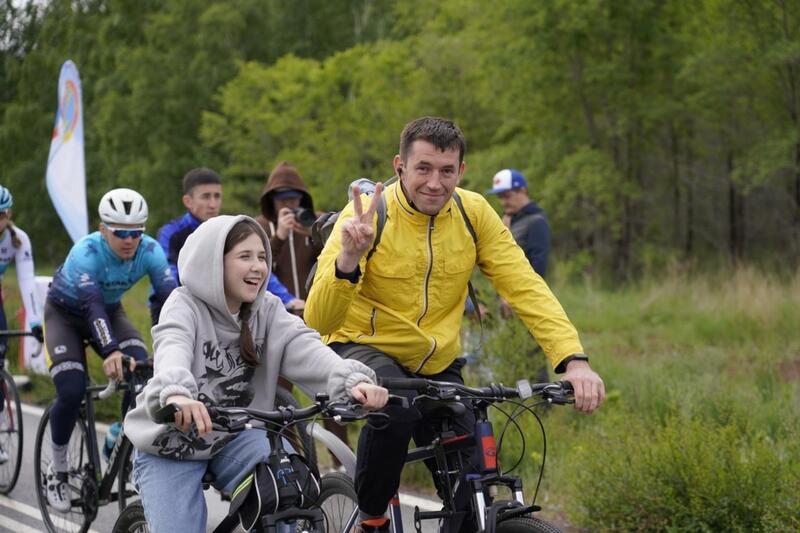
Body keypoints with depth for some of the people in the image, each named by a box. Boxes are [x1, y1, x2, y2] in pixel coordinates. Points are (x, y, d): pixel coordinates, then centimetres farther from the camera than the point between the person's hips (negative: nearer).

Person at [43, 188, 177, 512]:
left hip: (110, 312, 4)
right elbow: (92, 305, -47)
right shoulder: (86, 252, -35)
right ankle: (57, 471, 1)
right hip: (65, 314, -3)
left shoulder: (150, 251, -23)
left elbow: (167, 299, -27)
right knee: (72, 391, -21)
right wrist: (110, 351, -61)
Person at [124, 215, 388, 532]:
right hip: (171, 445, -2)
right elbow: (173, 349, -36)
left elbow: (306, 348, -21)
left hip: (234, 438, 3)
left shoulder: (268, 310, -3)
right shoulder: (185, 305, -15)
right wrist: (176, 394, -60)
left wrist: (353, 379, -42)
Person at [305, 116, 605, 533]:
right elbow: (319, 321, -25)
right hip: (365, 349, -3)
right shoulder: (368, 215, -19)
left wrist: (574, 361, -28)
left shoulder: (473, 213, -9)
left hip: (437, 364, 4)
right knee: (396, 406, -35)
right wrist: (348, 259, -44)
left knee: (471, 489, -11)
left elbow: (527, 289, -14)